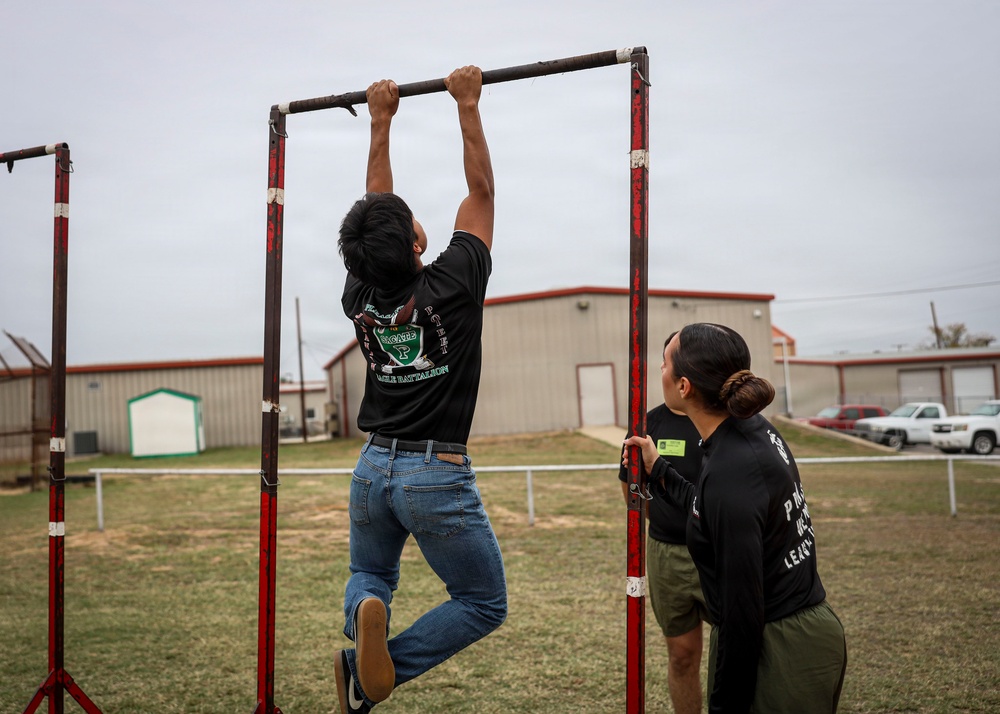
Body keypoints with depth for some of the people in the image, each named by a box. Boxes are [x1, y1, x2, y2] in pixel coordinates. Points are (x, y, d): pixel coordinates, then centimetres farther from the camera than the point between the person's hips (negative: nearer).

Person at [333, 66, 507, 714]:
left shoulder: (360, 295, -1)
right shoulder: (451, 285, -14)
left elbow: (376, 206, 12)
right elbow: (482, 189, -4)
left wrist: (382, 123, 18)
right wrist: (467, 104, 4)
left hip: (374, 469, 5)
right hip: (439, 476, -5)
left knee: (369, 578, 27)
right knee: (485, 604, 11)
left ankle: (367, 616, -11)